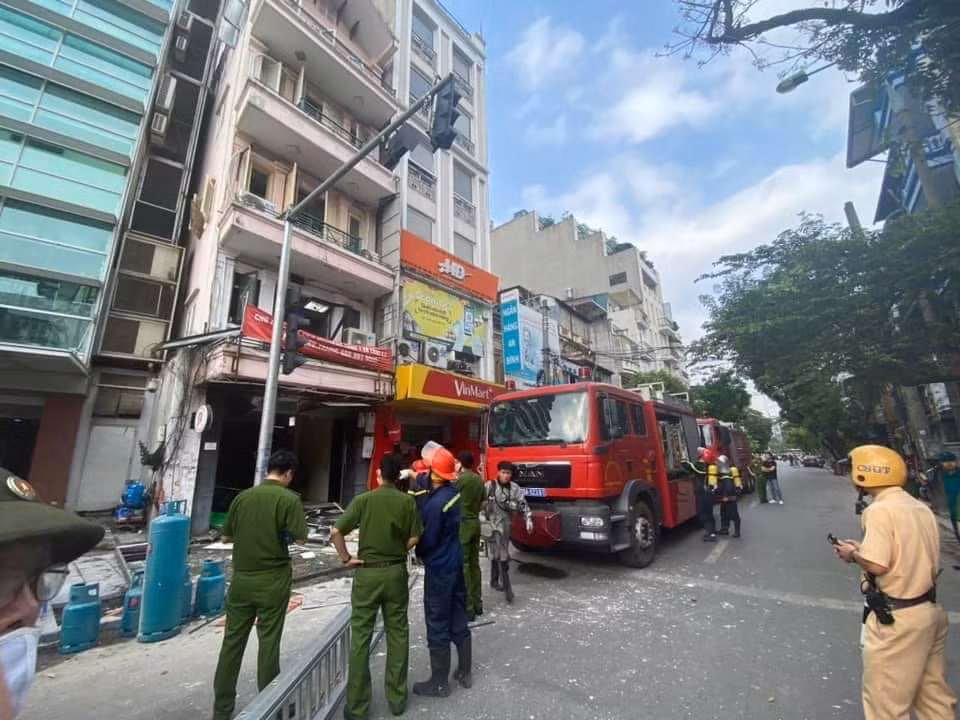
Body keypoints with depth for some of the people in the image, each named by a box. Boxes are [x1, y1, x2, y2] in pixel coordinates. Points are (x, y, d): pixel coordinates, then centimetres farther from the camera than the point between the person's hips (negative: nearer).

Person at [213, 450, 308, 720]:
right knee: (268, 642, 9)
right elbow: (300, 538, -14)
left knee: (232, 642, 15)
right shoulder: (289, 499, -15)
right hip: (273, 580, -4)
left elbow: (226, 537, 7)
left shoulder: (243, 496, -1)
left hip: (241, 578, 4)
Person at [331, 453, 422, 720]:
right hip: (397, 572, 2)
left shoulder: (363, 500, -10)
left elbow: (336, 532, -14)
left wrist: (346, 558, -3)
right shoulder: (408, 502, -6)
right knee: (398, 635, 15)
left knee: (360, 638, 11)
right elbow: (414, 540, -4)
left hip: (367, 572, -1)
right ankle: (397, 698, 28)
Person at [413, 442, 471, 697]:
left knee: (438, 628, 9)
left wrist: (418, 553, 1)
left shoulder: (436, 503, -26)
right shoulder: (453, 492, -4)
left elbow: (427, 540, -18)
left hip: (439, 569, -8)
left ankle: (439, 683, 26)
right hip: (456, 563, 8)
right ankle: (465, 672, 35)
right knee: (458, 621, 20)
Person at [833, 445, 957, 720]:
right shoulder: (921, 507, 3)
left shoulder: (880, 509, -21)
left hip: (895, 619, -8)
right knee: (933, 694, 23)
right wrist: (863, 548, 12)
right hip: (929, 610, 8)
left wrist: (852, 554, -6)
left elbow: (876, 565, -25)